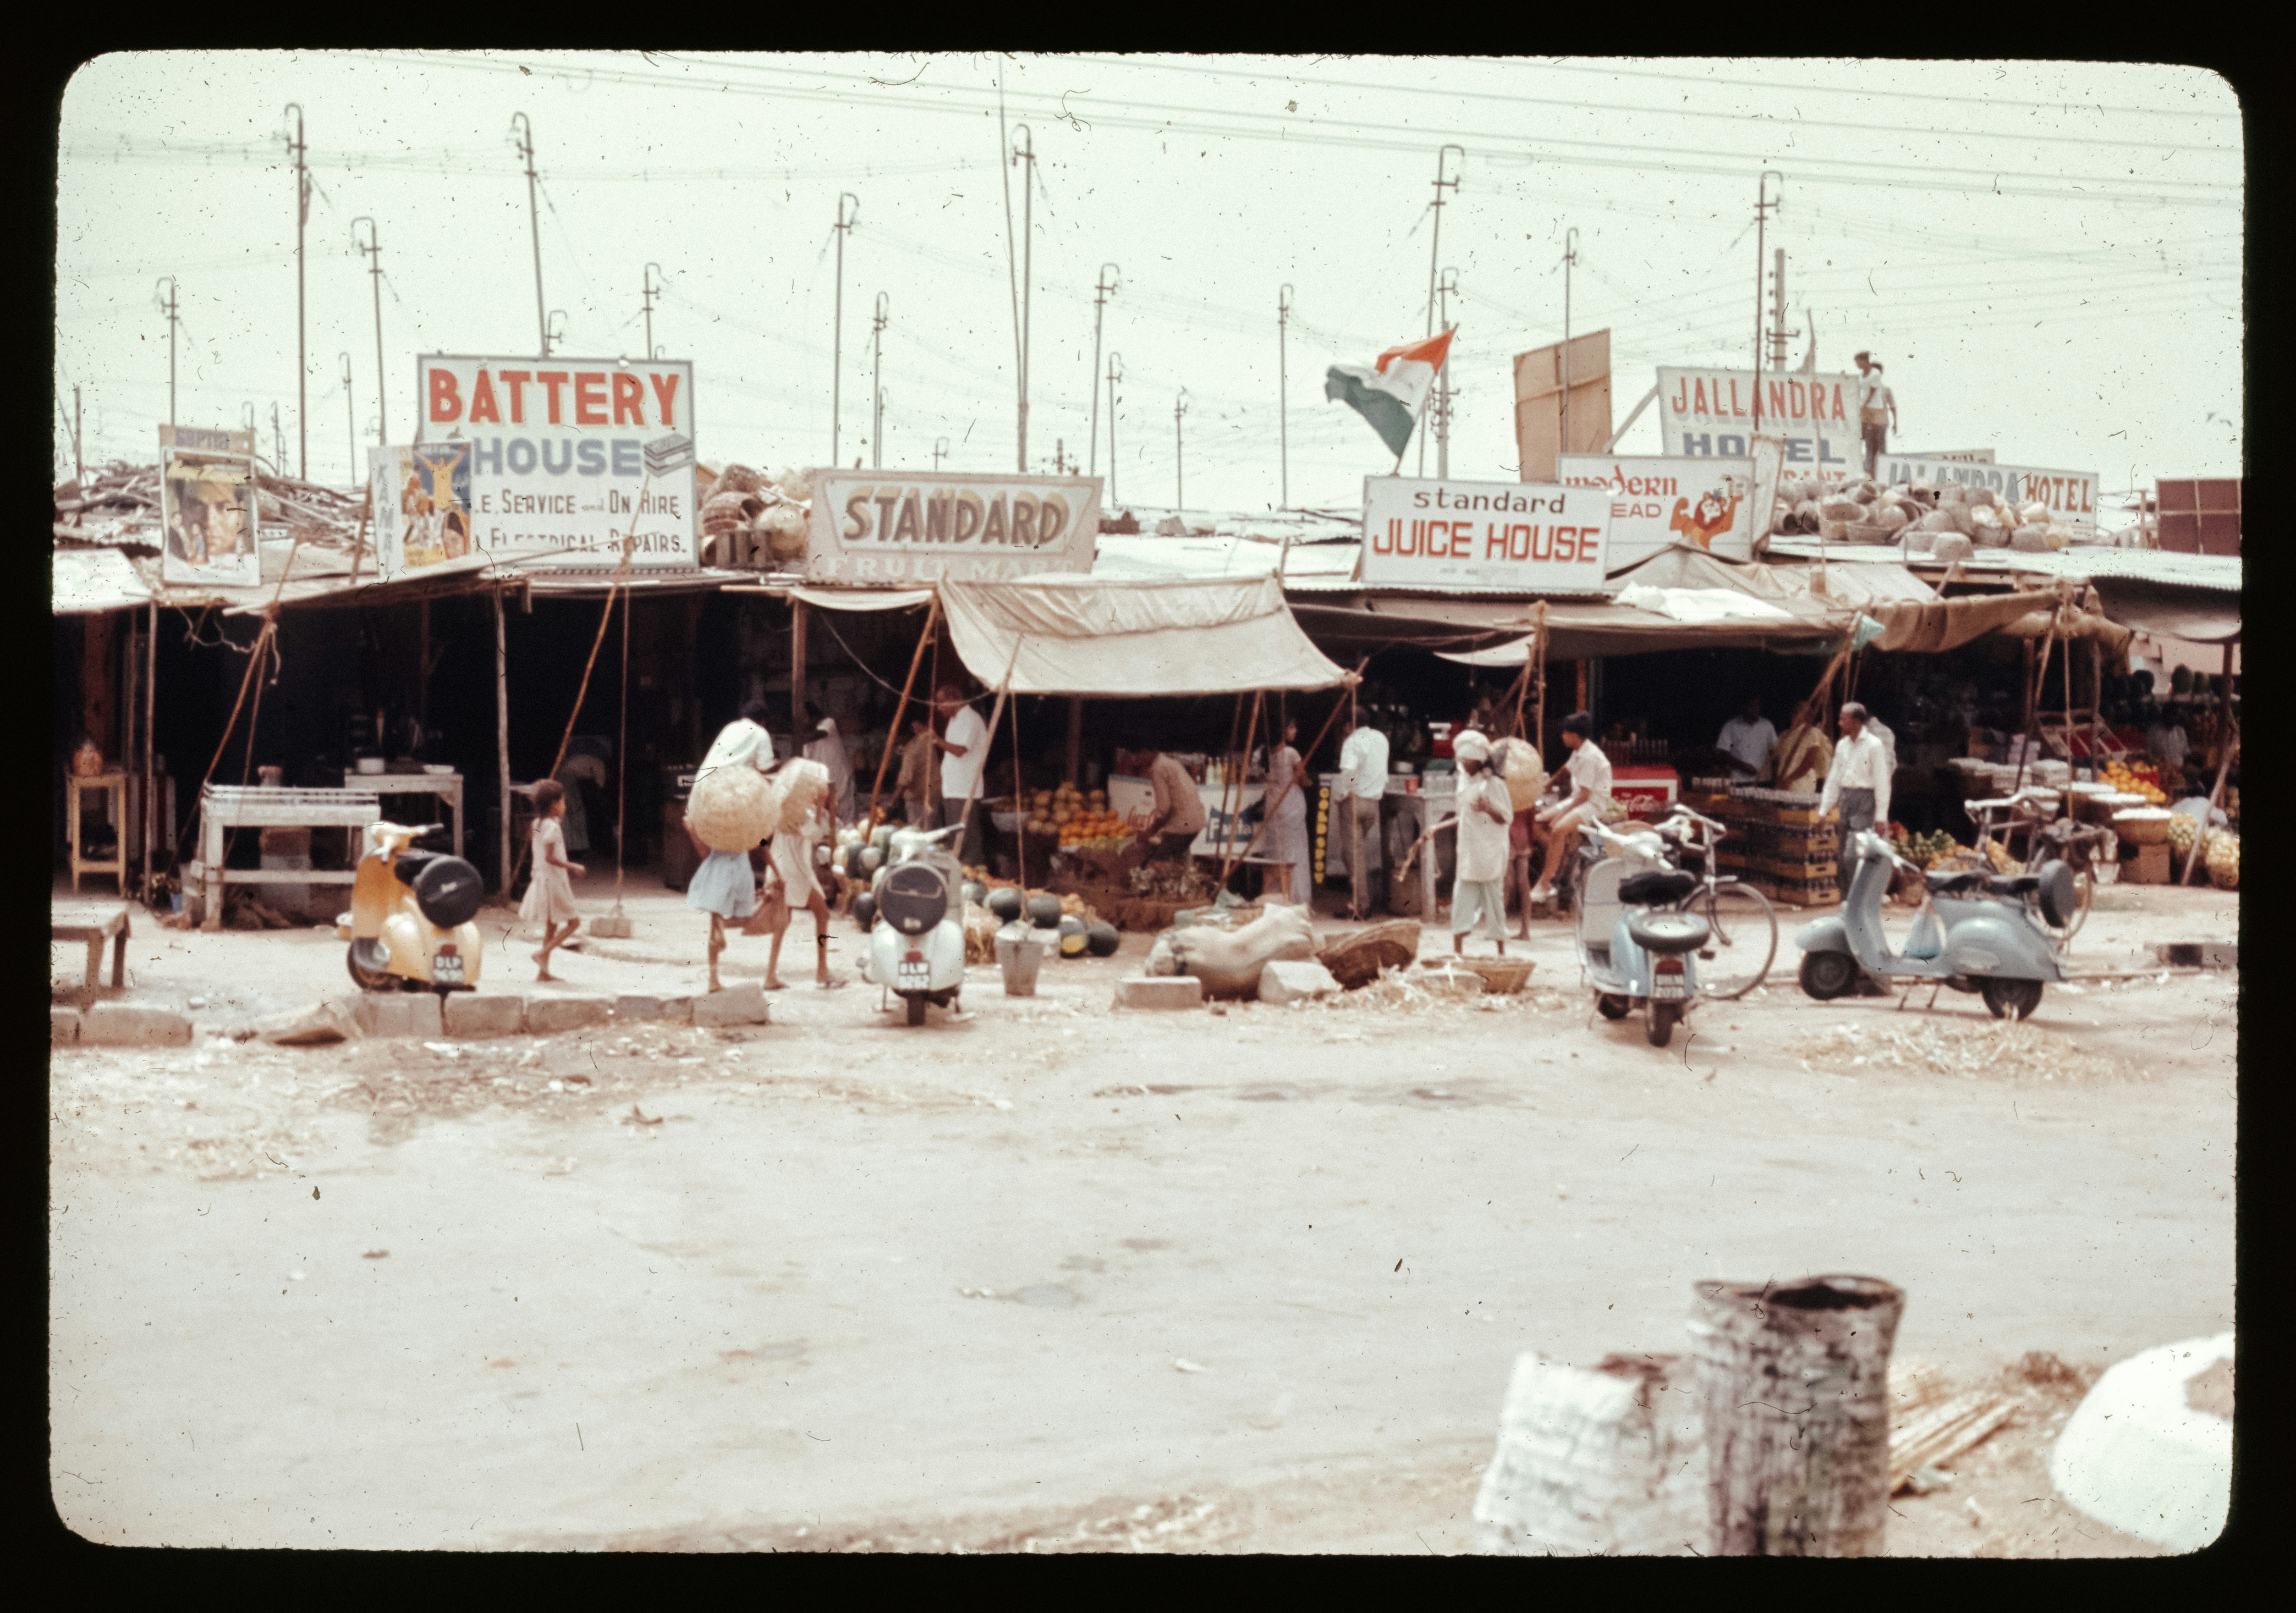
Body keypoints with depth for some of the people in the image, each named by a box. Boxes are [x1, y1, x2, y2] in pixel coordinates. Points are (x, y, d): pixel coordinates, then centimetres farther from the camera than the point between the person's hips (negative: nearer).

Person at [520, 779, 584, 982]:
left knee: (551, 927, 14)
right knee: (573, 922, -2)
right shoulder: (552, 827, -18)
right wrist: (572, 867, -17)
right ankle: (543, 954, -9)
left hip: (542, 879, 9)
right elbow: (550, 857, -23)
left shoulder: (538, 824, 9)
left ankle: (543, 971, 14)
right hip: (554, 881, -9)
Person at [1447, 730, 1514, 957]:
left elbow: (1506, 819, -13)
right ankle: (1458, 949, 6)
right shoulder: (1464, 781, 10)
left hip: (1490, 853, -6)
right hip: (1468, 852, 6)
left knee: (1494, 899, 0)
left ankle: (1501, 951, 10)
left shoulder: (1493, 783, -11)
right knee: (1462, 896, 2)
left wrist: (1488, 808, -29)